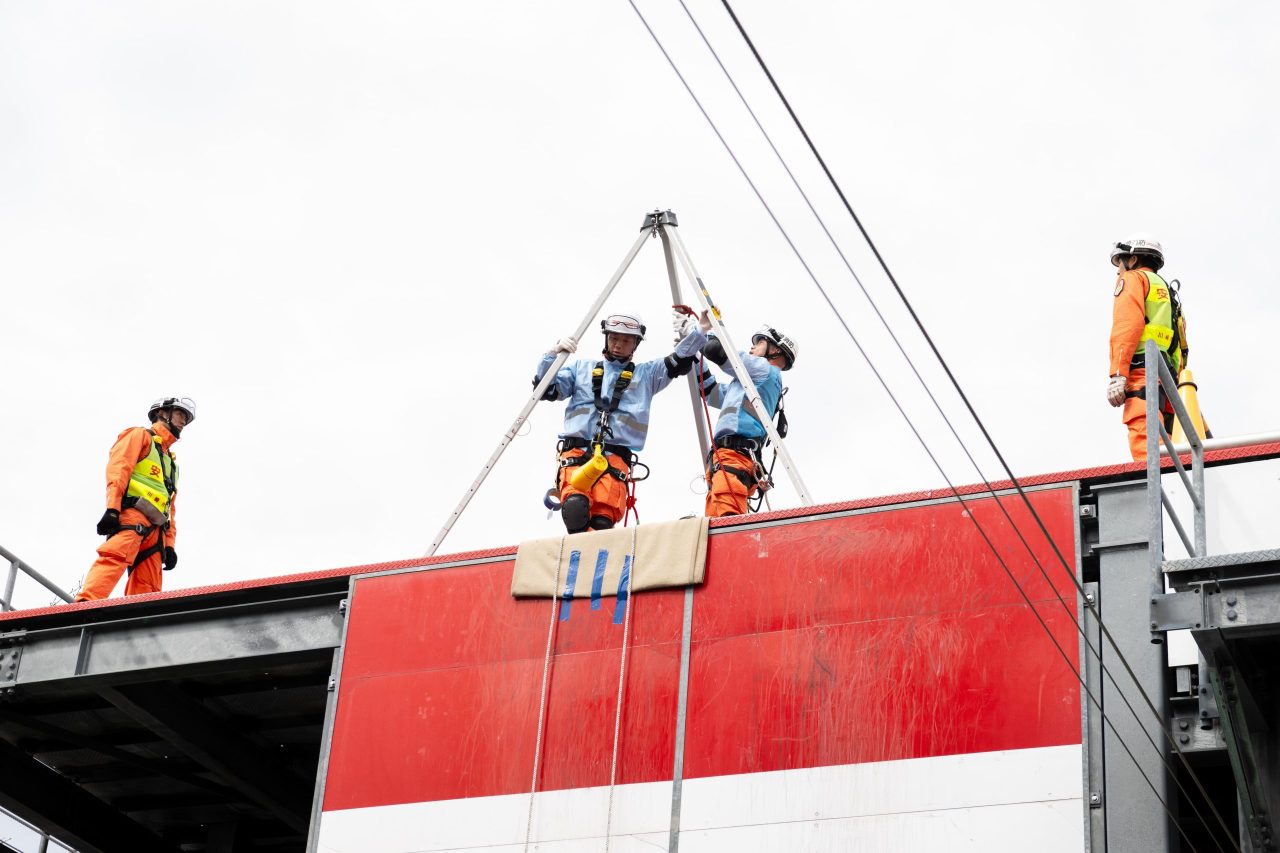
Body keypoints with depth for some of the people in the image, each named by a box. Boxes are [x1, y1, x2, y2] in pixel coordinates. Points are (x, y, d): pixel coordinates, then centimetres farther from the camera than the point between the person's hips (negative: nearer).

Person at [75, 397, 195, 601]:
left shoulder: (170, 461, 36)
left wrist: (169, 543, 17)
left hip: (155, 529, 8)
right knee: (116, 558, -32)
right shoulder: (140, 435, 14)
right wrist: (112, 509, -19)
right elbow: (118, 468, -3)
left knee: (146, 590, -7)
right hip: (131, 513, -8)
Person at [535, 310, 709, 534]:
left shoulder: (646, 374, 26)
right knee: (576, 506, -31)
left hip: (615, 458, 0)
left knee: (603, 518, -26)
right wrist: (553, 356, 5)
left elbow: (680, 361, 14)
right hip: (575, 452, 0)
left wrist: (697, 332, 0)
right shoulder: (582, 368, 27)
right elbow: (546, 390, 20)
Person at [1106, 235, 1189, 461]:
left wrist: (1117, 374, -16)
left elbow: (1127, 326, -7)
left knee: (1145, 448, -23)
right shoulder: (1170, 294, 35)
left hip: (1141, 372, -8)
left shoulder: (1133, 278, 11)